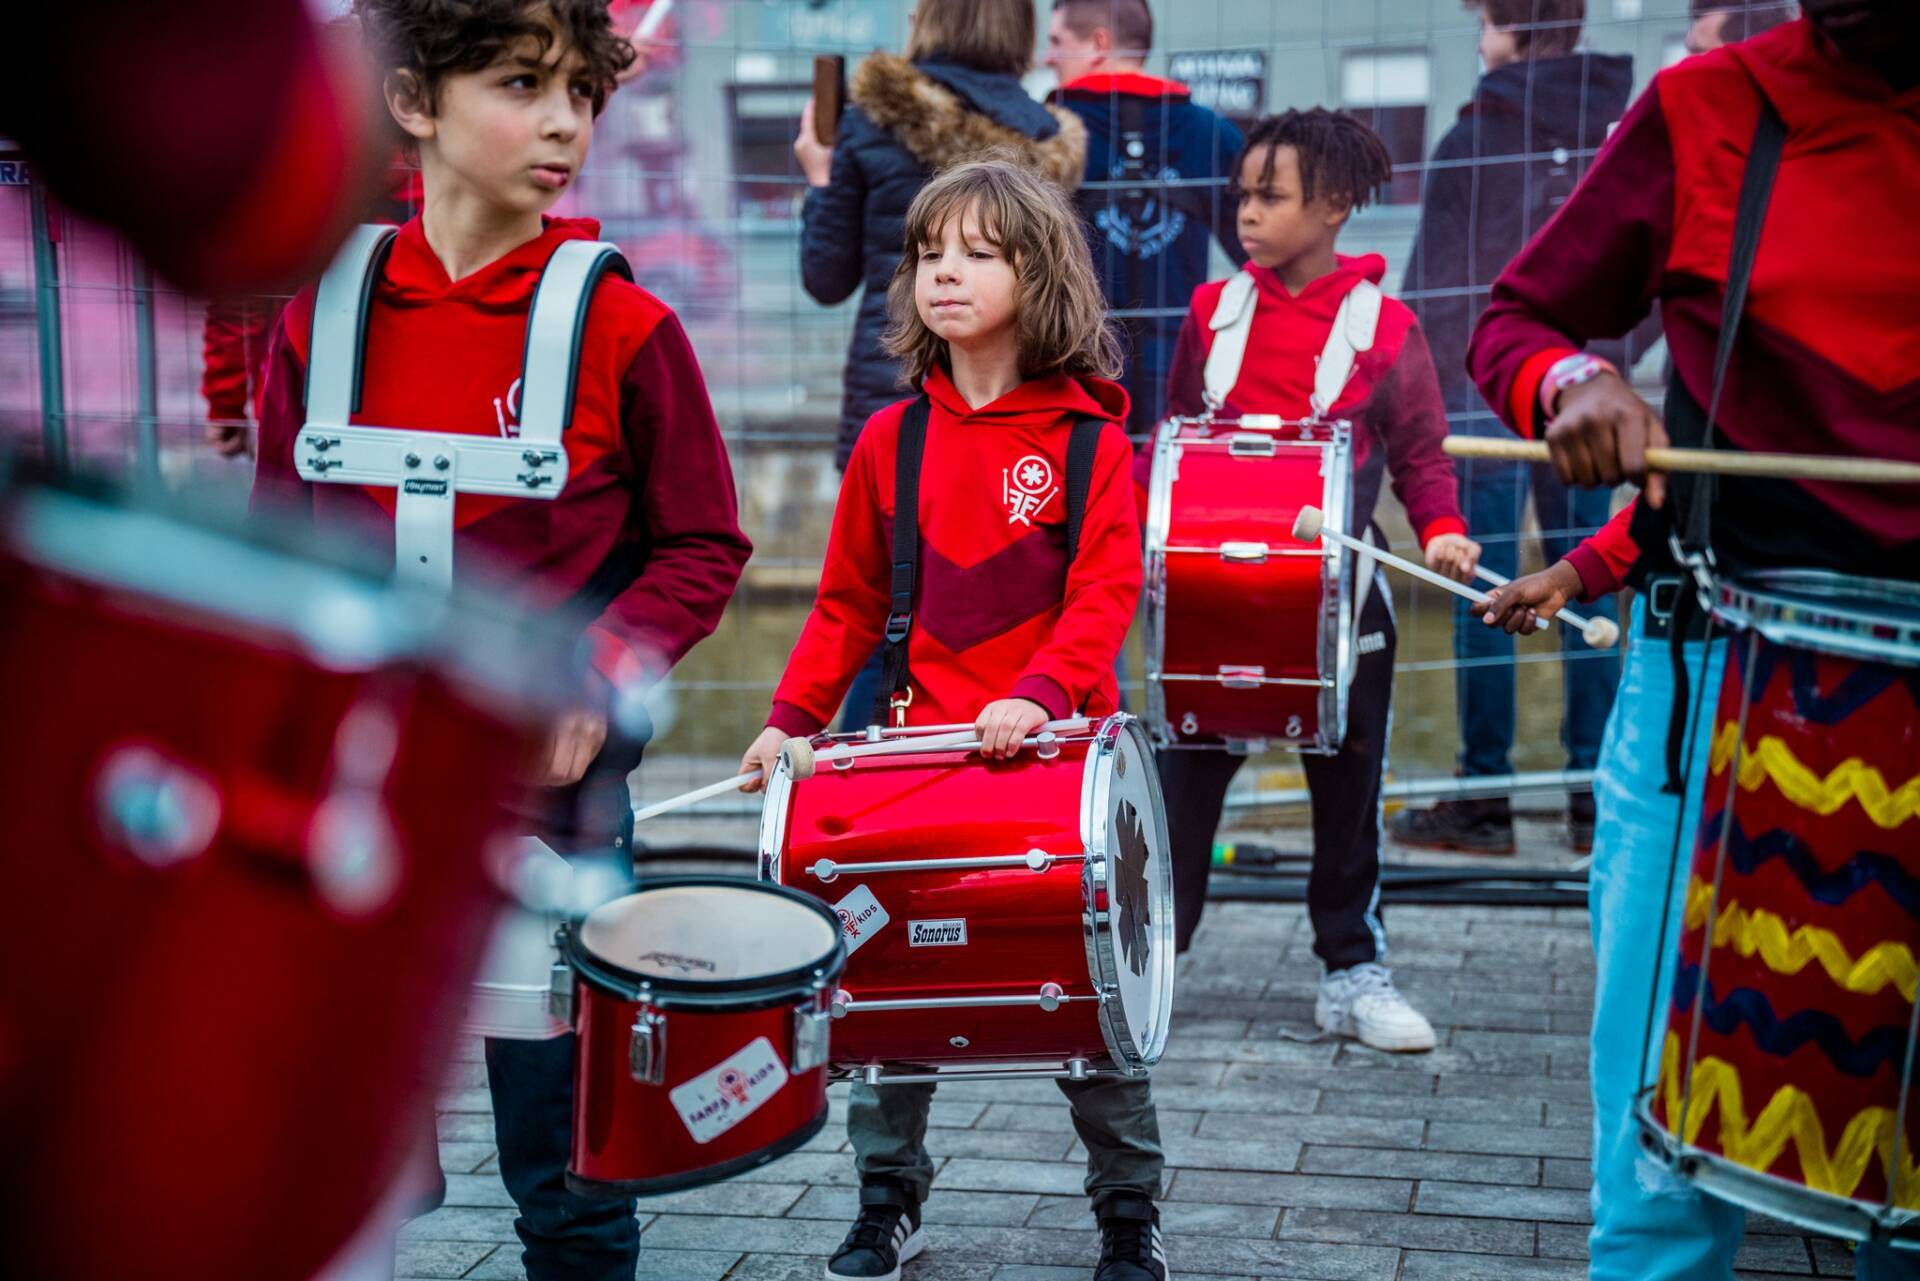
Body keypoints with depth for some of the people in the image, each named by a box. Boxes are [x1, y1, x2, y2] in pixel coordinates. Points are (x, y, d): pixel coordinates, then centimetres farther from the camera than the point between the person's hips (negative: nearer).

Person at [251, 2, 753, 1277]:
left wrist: (595, 682, -16)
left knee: (560, 1149, 7)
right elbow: (286, 543, 10)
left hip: (551, 791, -3)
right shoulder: (324, 314, 1)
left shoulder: (621, 327, -8)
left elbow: (703, 548, -3)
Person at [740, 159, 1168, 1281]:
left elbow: (1107, 593, -10)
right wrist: (793, 717, 2)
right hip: (918, 747, 3)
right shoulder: (891, 440, 6)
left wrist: (1037, 695, -25)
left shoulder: (1089, 438, -3)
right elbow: (851, 602, 11)